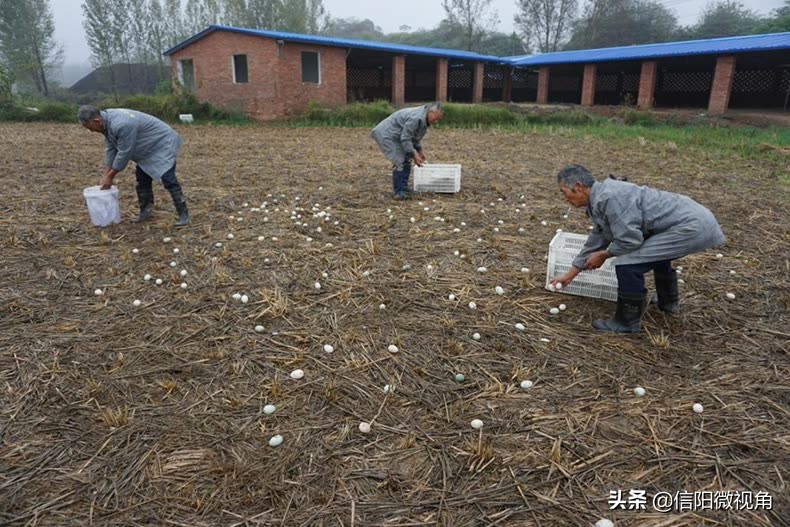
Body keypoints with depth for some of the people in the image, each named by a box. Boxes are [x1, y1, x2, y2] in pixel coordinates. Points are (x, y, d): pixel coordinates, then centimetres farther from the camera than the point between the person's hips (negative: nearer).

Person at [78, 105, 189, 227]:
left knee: (168, 180, -16)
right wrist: (105, 175, 2)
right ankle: (146, 210, 21)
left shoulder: (121, 125, -34)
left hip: (163, 144, -10)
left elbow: (124, 153, -26)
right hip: (148, 149, 10)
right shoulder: (106, 121, -2)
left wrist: (110, 176, -15)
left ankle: (183, 214, -12)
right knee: (142, 180, 11)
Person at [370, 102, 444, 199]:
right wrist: (414, 155, -24)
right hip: (386, 135, -11)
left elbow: (415, 136, 16)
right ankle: (398, 192, -9)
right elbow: (405, 138, -27)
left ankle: (404, 188, 17)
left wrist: (420, 151, 8)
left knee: (406, 160, 11)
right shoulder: (415, 118, -28)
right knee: (400, 162, -16)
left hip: (394, 136, 11)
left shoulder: (424, 118, 4)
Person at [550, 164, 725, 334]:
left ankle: (627, 321, 4)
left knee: (628, 264, -14)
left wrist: (603, 255, 0)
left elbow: (630, 240, -20)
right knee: (654, 249, 36)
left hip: (693, 227, -11)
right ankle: (668, 301, 49)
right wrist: (570, 274, 29)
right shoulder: (601, 199, 14)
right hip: (696, 219, 11)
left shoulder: (609, 197, -19)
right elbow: (596, 241, 23)